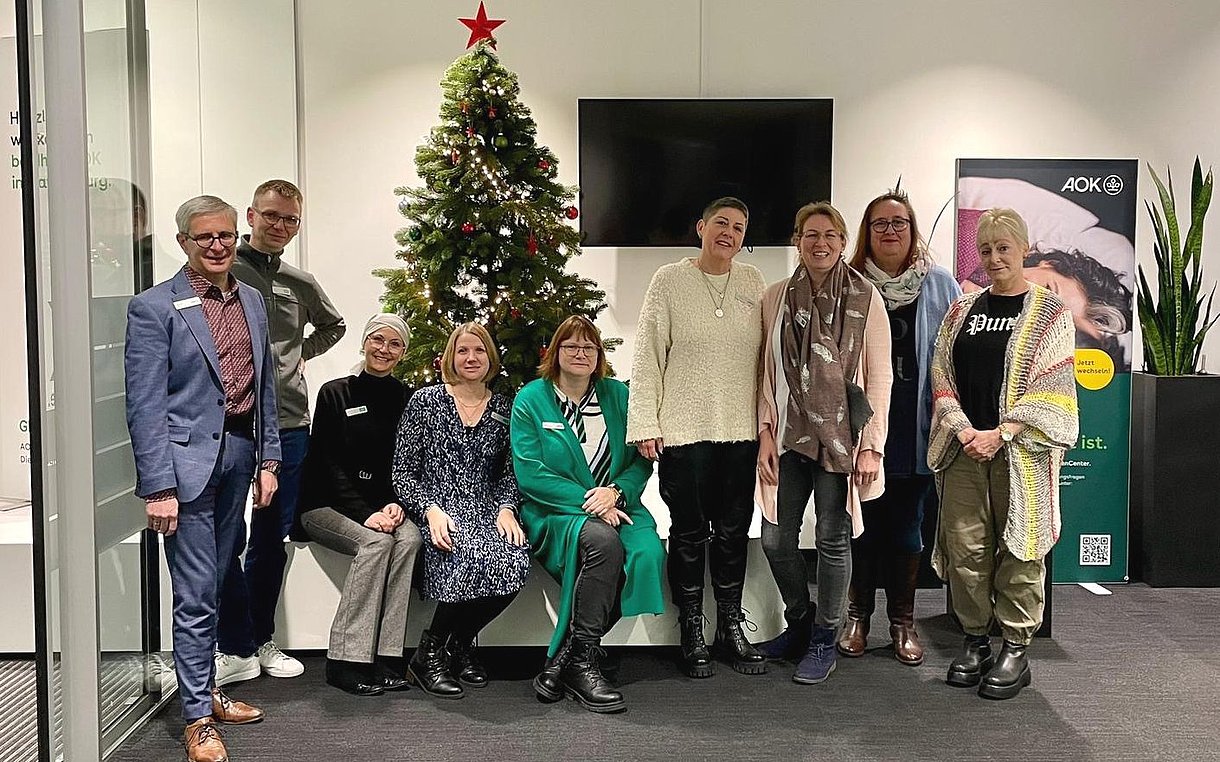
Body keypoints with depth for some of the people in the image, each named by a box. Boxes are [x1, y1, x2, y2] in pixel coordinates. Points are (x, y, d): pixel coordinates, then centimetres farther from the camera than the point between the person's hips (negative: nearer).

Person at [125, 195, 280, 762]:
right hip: (188, 460, -6)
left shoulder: (252, 301, 11)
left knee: (212, 584, 17)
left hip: (240, 455, 6)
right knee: (196, 594, -1)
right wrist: (158, 488, -16)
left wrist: (267, 459, 10)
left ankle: (204, 689, 31)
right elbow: (145, 406, -12)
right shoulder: (154, 307, -8)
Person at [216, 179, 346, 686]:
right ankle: (238, 649, 11)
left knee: (272, 540, 12)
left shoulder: (300, 283, 12)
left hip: (288, 425, 4)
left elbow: (334, 325, 30)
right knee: (226, 541, -1)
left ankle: (262, 641, 25)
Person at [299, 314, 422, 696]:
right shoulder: (335, 393, -2)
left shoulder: (406, 400, 9)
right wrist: (365, 514, -19)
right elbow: (329, 464, -8)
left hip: (383, 506, 3)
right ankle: (346, 661, -28)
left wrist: (395, 504, -12)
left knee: (410, 539, -29)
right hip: (327, 505, -3)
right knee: (377, 542, -31)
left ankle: (385, 658, -29)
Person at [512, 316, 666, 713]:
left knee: (648, 552, -29)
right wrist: (585, 502, -16)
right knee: (602, 539, -36)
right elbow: (529, 473, -7)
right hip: (556, 514, -4)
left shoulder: (618, 395, 12)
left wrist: (614, 492, -13)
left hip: (615, 507, 4)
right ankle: (582, 662, -24)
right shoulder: (531, 400, 2)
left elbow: (641, 460, 8)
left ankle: (564, 658, -19)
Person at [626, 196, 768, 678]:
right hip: (684, 431, -3)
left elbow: (763, 356, 11)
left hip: (741, 430, 3)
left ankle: (731, 629, 23)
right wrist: (645, 425, -8)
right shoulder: (670, 281, -1)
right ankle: (692, 635, 17)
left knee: (733, 532, 10)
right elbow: (647, 356, -3)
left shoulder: (752, 282, 8)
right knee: (690, 534, 5)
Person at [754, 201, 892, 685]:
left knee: (833, 539, 4)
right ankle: (799, 622, 30)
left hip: (840, 436, -3)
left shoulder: (865, 298, -2)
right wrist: (766, 433, 0)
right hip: (789, 435, 3)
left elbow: (879, 377, -3)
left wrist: (871, 445, -8)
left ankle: (823, 641, 21)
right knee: (776, 539, 5)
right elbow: (767, 372, 8)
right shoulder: (776, 297, 6)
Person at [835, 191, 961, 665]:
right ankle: (857, 615, 23)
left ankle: (903, 621, 22)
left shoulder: (939, 285, 4)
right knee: (862, 524, 7)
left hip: (913, 427, 0)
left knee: (906, 526, 9)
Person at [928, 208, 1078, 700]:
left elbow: (1051, 387, -7)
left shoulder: (1049, 311, 0)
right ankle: (975, 641, 19)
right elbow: (942, 374, 7)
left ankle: (1016, 650, 12)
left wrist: (1001, 434, -15)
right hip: (964, 450, 4)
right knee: (965, 546, 4)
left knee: (1019, 549, 1)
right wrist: (963, 430, -8)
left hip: (1020, 451, -3)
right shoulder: (962, 309, 12)